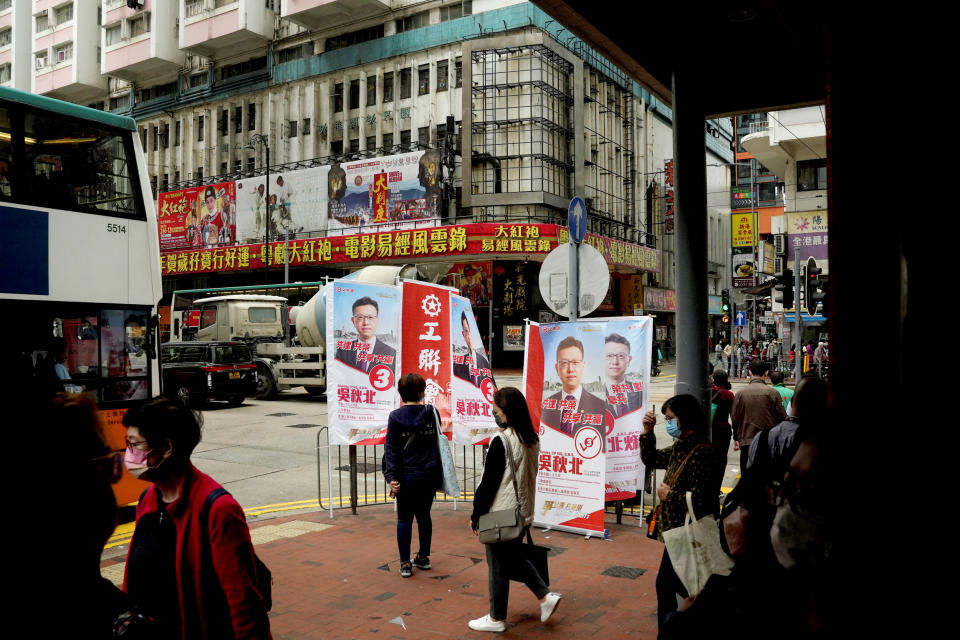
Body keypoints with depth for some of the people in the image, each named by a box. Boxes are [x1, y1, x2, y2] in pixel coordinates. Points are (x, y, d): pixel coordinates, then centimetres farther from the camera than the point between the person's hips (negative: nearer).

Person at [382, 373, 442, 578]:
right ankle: (423, 557, 28)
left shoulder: (396, 417, -9)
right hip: (430, 474, 3)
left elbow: (391, 449, -11)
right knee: (424, 515, 17)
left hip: (408, 476, -3)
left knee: (404, 518, 8)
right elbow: (437, 441, 7)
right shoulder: (432, 413, 0)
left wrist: (392, 476, -11)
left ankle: (405, 564, 10)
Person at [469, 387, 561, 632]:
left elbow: (488, 482, -17)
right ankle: (546, 595, 18)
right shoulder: (532, 439, 3)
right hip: (523, 512, 8)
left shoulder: (500, 440, -20)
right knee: (515, 558, 24)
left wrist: (476, 515, -8)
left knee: (498, 566, 7)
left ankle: (497, 618, 19)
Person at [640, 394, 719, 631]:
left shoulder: (701, 453, -23)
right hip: (677, 529, 9)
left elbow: (699, 500, -28)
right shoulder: (681, 446, 7)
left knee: (666, 583, 0)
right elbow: (651, 460, 21)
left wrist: (668, 494, -14)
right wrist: (648, 432, 8)